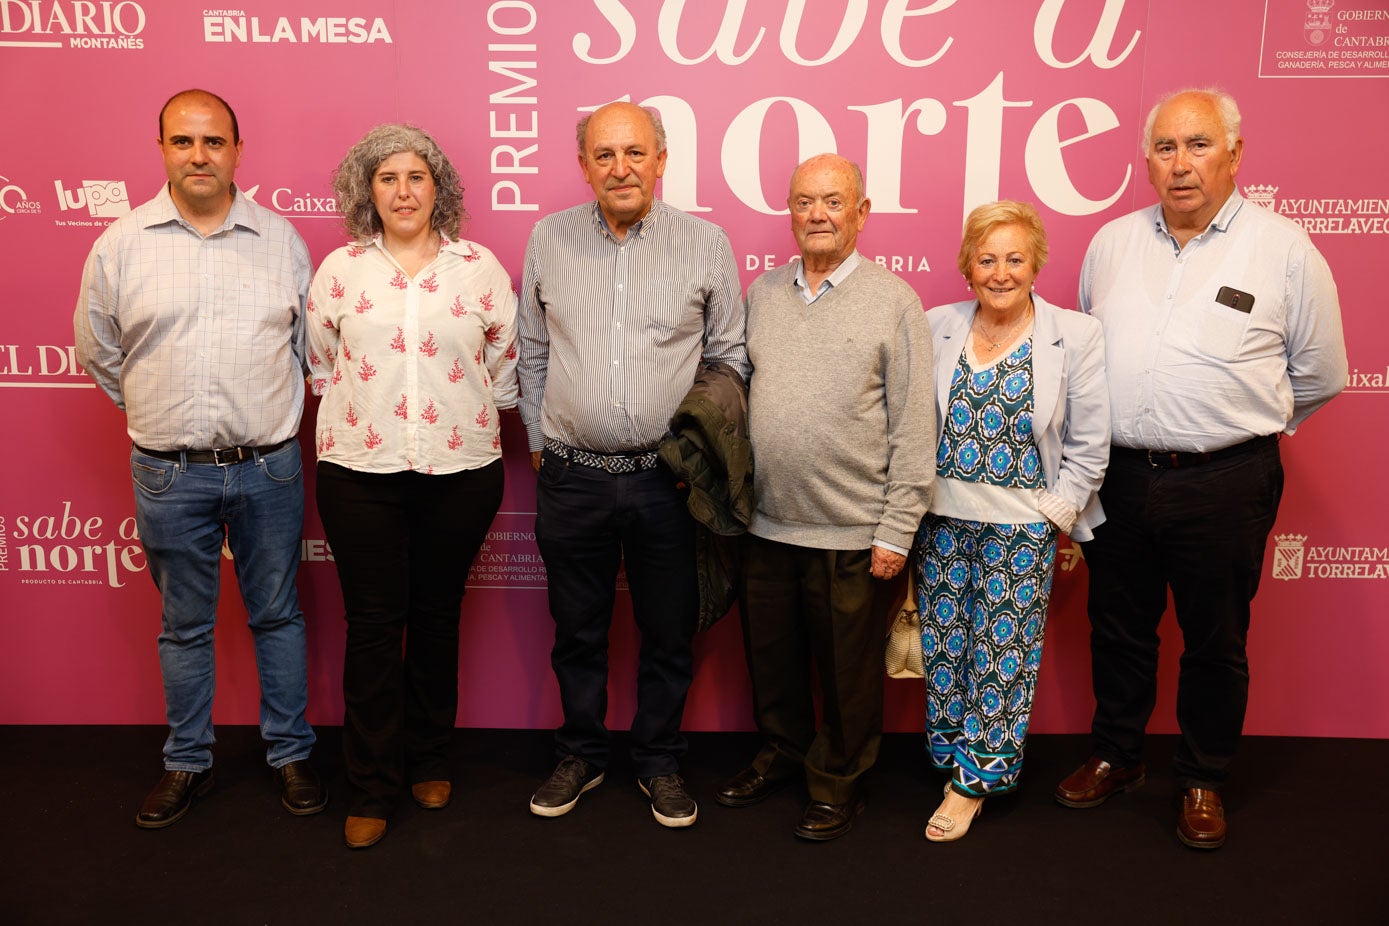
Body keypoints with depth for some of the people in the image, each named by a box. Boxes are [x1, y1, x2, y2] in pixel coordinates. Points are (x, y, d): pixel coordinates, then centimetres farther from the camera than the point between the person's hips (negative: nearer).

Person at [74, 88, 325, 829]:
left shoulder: (281, 239, 3)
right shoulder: (121, 244, 0)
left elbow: (310, 343, 10)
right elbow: (97, 351, 10)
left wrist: (273, 417, 8)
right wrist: (161, 416, 10)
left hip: (269, 467, 0)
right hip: (170, 474, 0)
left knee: (277, 615, 11)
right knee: (183, 625, 13)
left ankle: (290, 754, 26)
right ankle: (188, 763, 29)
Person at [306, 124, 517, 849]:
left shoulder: (479, 267, 4)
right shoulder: (340, 269, 5)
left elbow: (507, 362, 9)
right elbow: (320, 363, 13)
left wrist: (469, 417, 9)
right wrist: (360, 414, 12)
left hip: (461, 470, 1)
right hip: (361, 471, 0)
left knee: (437, 614, 11)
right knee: (373, 623, 3)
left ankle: (429, 761, 30)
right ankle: (371, 789, 16)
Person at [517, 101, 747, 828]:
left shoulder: (705, 244, -1)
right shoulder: (548, 240, 3)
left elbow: (729, 355, 6)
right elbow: (532, 354, 11)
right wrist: (540, 442, 8)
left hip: (668, 477, -1)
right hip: (572, 478, 1)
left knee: (669, 633, 11)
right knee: (577, 631, 15)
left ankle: (659, 762, 32)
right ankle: (581, 755, 35)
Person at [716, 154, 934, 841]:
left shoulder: (893, 300, -6)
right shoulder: (763, 292, 8)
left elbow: (914, 427, -7)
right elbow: (737, 390, 13)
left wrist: (897, 531, -10)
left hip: (850, 532, -4)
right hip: (765, 524, 5)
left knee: (846, 668, 10)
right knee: (771, 655, 19)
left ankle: (838, 780, 31)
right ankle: (781, 752, 41)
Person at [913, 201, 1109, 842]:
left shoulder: (1075, 337, -4)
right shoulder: (936, 328, 3)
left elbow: (1088, 447, -1)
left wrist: (1056, 515, -5)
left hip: (1022, 525, -2)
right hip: (942, 519, 3)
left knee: (1002, 651, 4)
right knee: (944, 643, 10)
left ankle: (975, 778, 19)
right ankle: (951, 756, 28)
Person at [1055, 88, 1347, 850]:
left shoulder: (1283, 249, -5)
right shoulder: (1111, 243, 5)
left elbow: (1319, 375, 3)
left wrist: (1239, 427, 9)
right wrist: (1116, 434, 12)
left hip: (1225, 483, -3)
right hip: (1119, 476, 3)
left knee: (1215, 642, 11)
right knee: (1118, 630, 16)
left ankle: (1203, 781, 31)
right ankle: (1117, 756, 36)